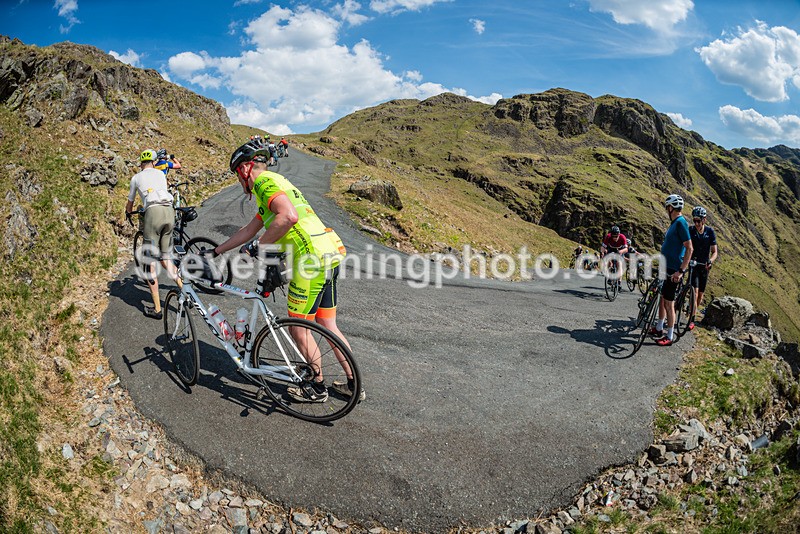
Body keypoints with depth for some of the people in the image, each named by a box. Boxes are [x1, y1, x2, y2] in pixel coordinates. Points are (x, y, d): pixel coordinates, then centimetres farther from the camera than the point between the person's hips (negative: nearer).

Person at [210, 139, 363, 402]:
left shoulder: (265, 182, -5)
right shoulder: (274, 184, 27)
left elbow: (288, 217, -26)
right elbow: (248, 230, 33)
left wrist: (258, 245, -14)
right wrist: (215, 251, 37)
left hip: (312, 258, -10)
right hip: (329, 255, 10)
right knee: (327, 325, 17)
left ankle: (318, 388, 20)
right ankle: (354, 383, 24)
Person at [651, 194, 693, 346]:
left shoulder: (681, 223, -18)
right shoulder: (674, 223, 12)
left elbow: (689, 248, -22)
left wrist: (680, 271, -25)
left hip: (673, 270, -10)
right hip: (667, 268, 10)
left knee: (668, 303, -3)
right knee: (662, 298, 18)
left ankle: (670, 337, 7)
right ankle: (659, 328, 30)